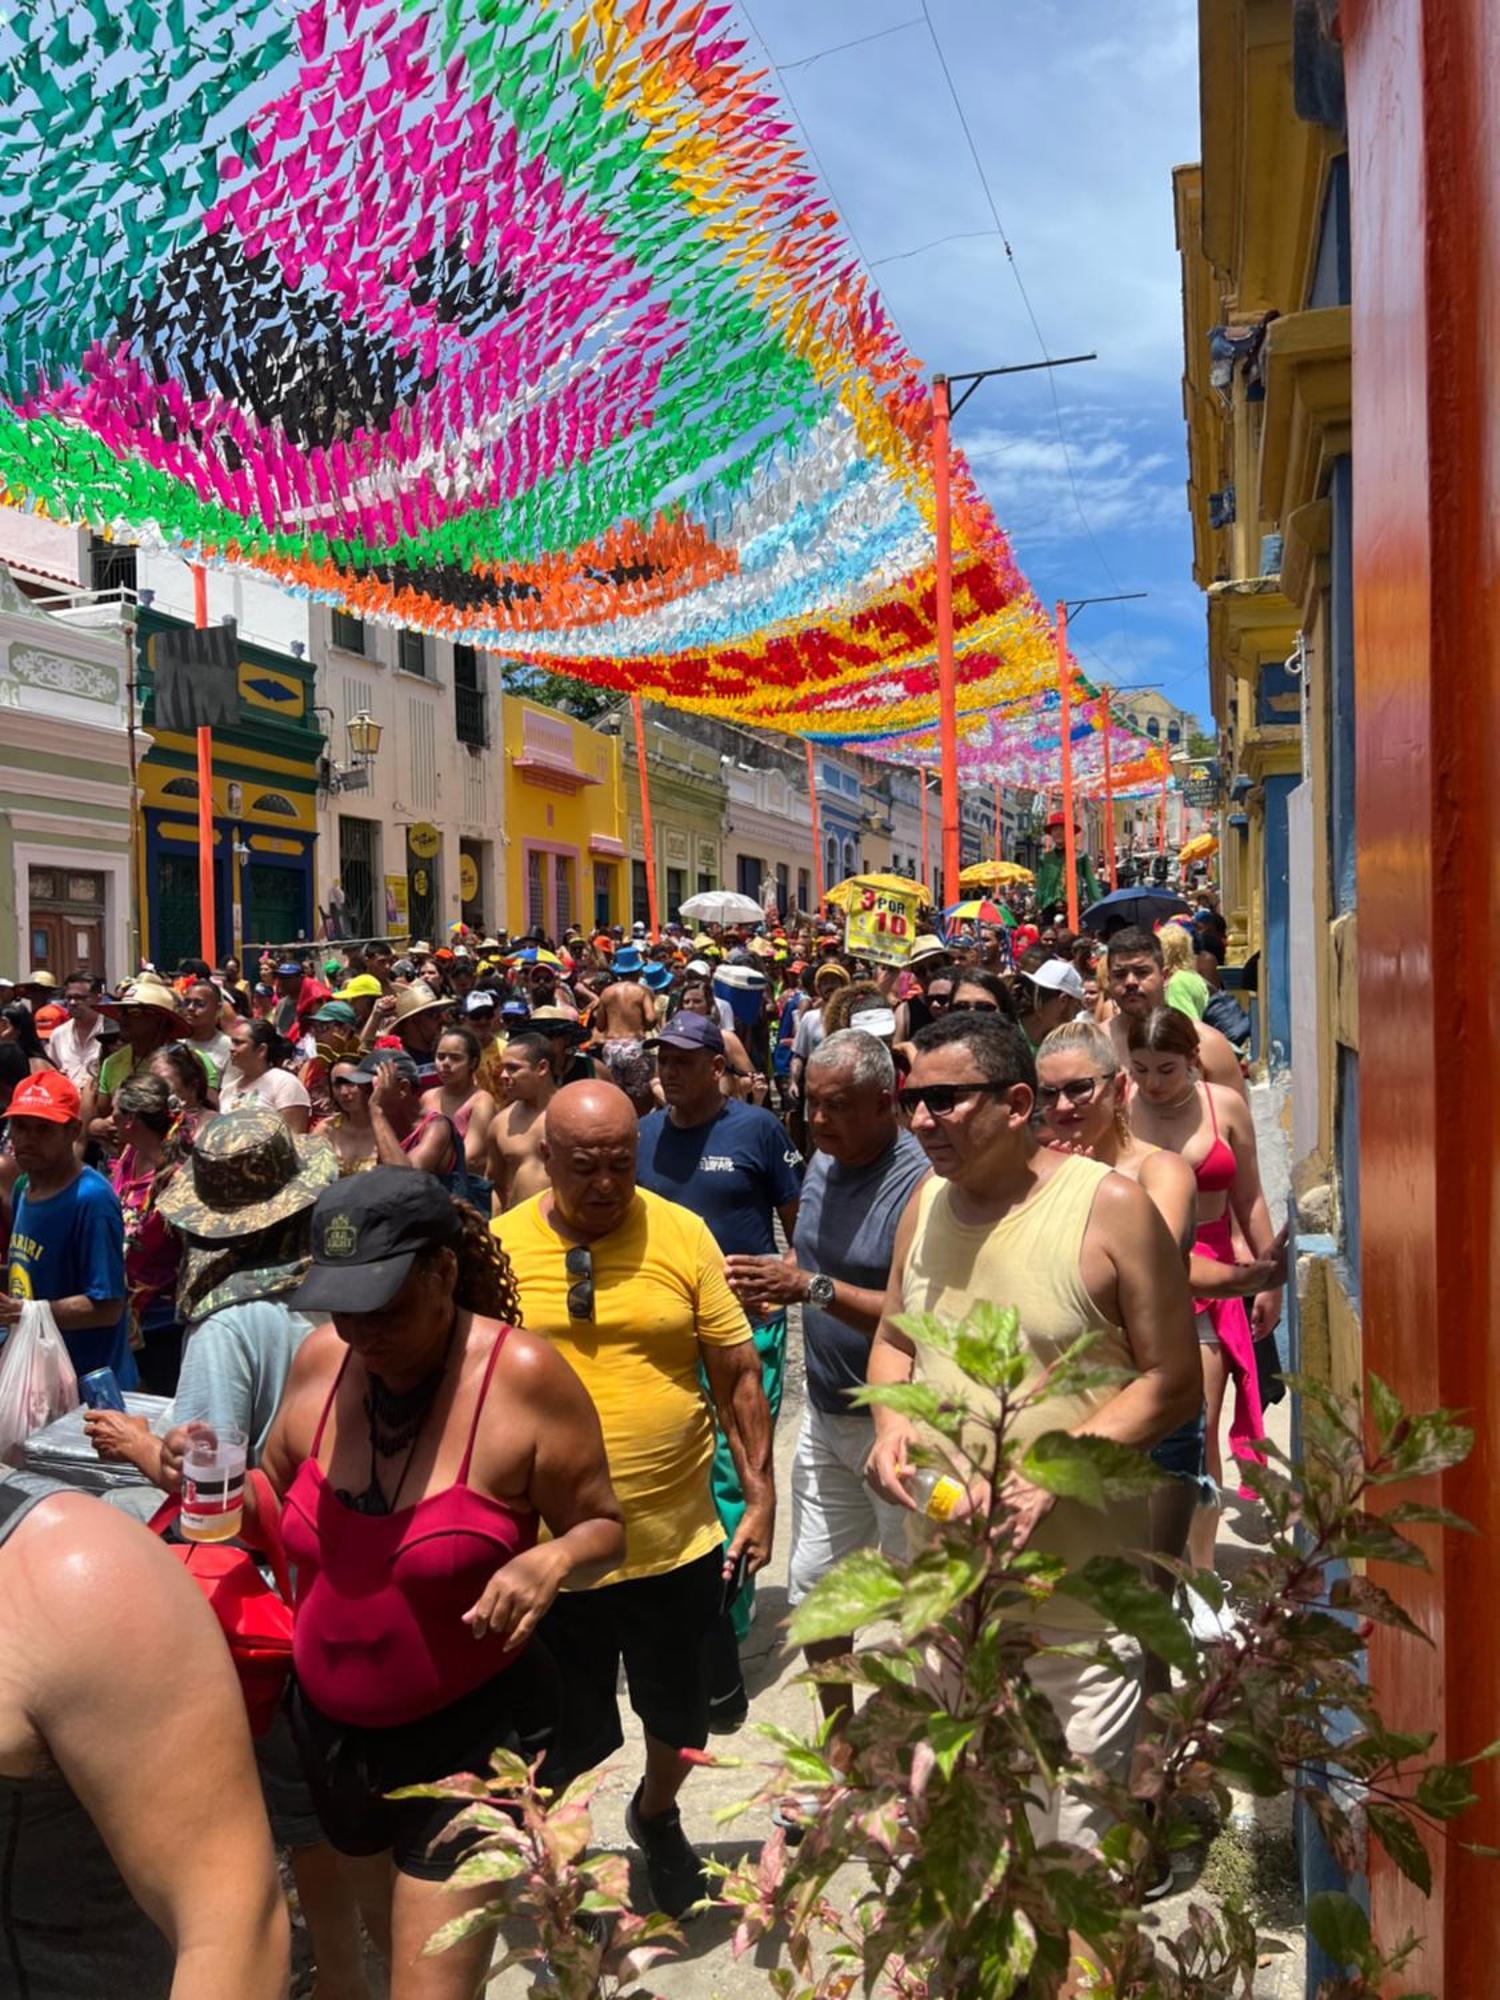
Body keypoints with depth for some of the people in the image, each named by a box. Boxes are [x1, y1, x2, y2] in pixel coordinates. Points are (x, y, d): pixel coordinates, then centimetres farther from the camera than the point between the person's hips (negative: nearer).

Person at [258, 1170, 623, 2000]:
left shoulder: (522, 1376, -23)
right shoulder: (321, 1359, -9)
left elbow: (601, 1527, -11)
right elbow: (272, 1496, 9)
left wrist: (552, 1560, -32)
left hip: (470, 1730, -5)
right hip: (330, 1723, 6)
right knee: (391, 1932, 27)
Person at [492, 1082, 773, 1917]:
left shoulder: (682, 1234, -8)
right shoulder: (498, 1246, -8)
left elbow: (738, 1375, -1)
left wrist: (761, 1499, -1)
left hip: (680, 1542, 1)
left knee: (680, 1720, 22)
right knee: (561, 1741, 16)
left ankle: (658, 1817, 54)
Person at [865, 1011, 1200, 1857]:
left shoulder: (1111, 1206, -14)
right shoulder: (928, 1200, 3)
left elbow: (1172, 1383, -12)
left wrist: (1047, 1475, -22)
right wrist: (892, 1423, -5)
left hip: (1076, 1590, -5)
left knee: (1080, 1836, 7)